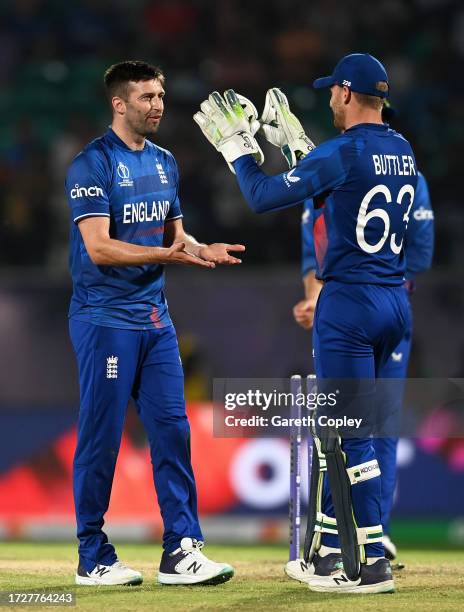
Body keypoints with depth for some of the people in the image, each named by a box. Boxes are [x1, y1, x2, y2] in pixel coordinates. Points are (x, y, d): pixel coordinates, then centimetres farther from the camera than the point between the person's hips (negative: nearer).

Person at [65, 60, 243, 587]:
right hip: (105, 320, -7)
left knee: (172, 430, 3)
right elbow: (100, 248, -19)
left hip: (154, 317, 7)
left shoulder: (164, 163, 13)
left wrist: (202, 249, -4)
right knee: (101, 438, -1)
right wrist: (169, 254, -27)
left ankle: (180, 551, 6)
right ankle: (93, 558, 8)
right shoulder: (92, 164, -11)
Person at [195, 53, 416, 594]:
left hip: (349, 304, -8)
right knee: (339, 427, 17)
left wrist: (237, 144, 3)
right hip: (395, 302, 8)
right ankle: (331, 550, 22)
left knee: (351, 434, -6)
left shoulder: (341, 152, -14)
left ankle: (373, 564, -7)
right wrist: (294, 143, 29)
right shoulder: (403, 153, 11)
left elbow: (262, 198, -11)